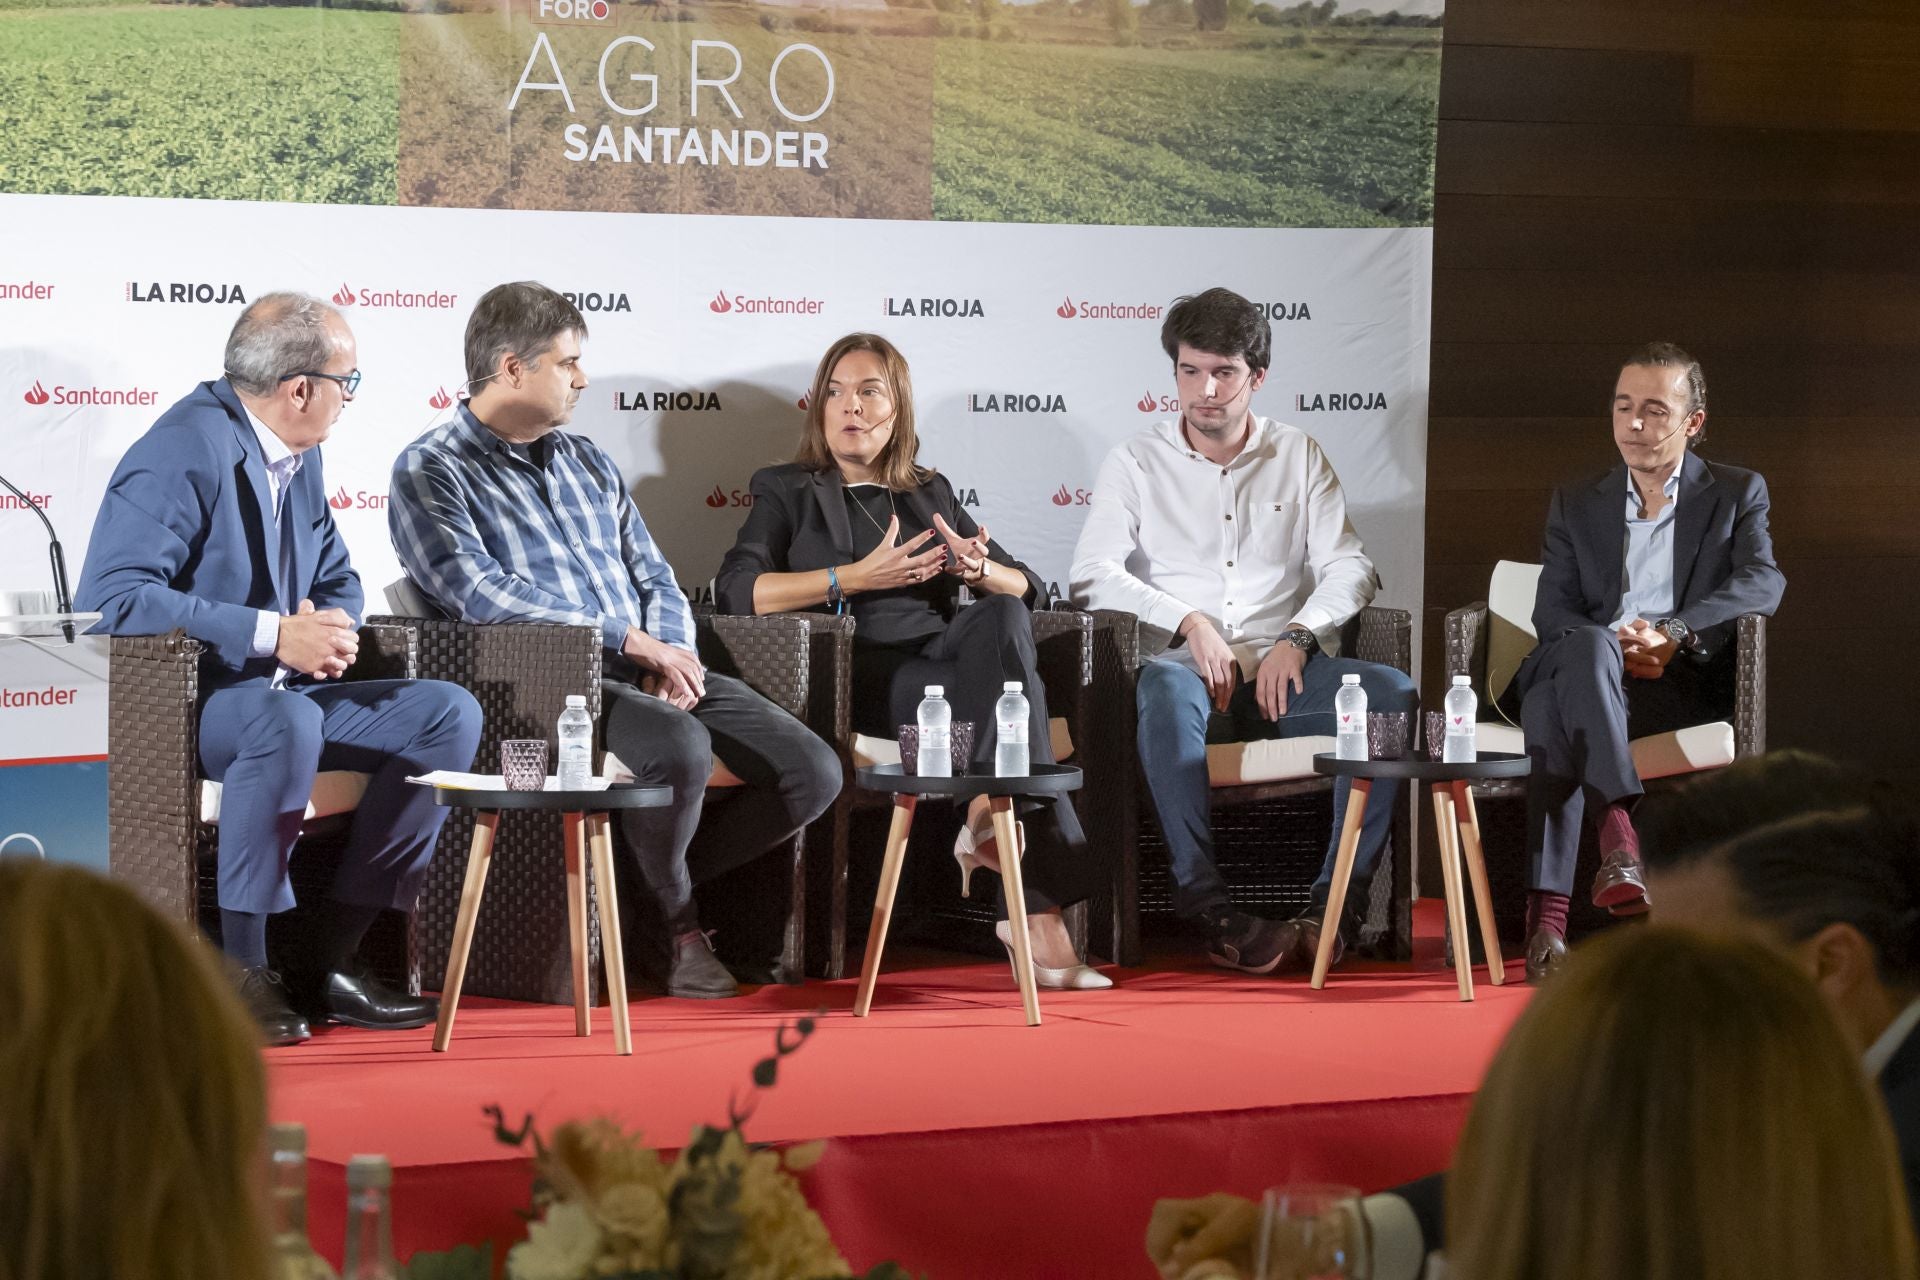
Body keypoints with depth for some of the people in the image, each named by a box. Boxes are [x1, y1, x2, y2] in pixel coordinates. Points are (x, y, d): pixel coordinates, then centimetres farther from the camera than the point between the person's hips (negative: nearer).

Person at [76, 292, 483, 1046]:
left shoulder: (299, 456, 10)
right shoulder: (185, 453, -18)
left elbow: (336, 581, 20)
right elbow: (115, 597, -28)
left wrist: (330, 631, -7)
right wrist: (275, 636, -29)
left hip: (274, 692, 9)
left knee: (449, 716, -4)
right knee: (287, 720, -39)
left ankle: (328, 960, -6)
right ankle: (242, 969, -27)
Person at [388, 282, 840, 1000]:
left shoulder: (587, 463, 24)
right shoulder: (431, 473, 1)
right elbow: (480, 595, -14)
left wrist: (671, 655, -3)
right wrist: (628, 639, -17)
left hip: (648, 671, 7)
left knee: (813, 772, -11)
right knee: (679, 749, -36)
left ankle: (660, 882, 8)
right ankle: (676, 925, -8)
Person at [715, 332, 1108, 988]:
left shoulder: (932, 492, 29)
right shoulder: (788, 491, 18)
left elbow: (1028, 588, 20)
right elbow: (736, 590, -2)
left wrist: (978, 569, -6)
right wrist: (856, 577, -13)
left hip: (943, 653, 4)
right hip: (862, 674, -4)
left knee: (1002, 617, -33)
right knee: (1006, 691, -33)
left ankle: (990, 815, -40)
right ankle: (1038, 914, -46)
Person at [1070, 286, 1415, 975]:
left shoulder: (1299, 456, 18)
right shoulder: (1136, 464, 13)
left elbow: (1348, 567, 9)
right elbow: (1093, 576, 1)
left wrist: (1297, 638, -10)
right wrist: (1189, 622, -13)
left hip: (1285, 674, 2)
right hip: (1188, 668, -2)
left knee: (1394, 692, -28)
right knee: (1164, 687, -40)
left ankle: (1333, 902, -28)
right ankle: (1207, 908, -41)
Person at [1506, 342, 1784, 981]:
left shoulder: (1737, 493, 18)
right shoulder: (1576, 504, 24)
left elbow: (1763, 582, -3)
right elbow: (1552, 614, 10)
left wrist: (1672, 633, -21)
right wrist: (1613, 647, -14)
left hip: (1681, 688, -2)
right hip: (1585, 670, 2)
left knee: (1554, 711, -38)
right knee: (1586, 649, -40)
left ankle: (1548, 909, -51)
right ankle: (1618, 834, -55)